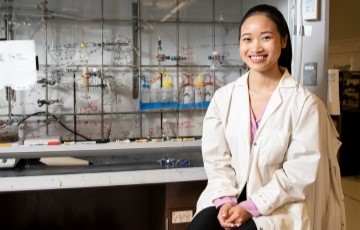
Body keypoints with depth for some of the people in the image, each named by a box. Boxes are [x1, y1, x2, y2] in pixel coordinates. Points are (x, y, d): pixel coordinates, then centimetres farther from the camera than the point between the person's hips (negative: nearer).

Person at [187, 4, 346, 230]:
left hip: (280, 205, -3)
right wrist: (225, 200, -15)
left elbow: (302, 170, -11)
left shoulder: (305, 102, -9)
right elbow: (216, 158, 2)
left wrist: (252, 206, -17)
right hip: (231, 197, 3)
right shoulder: (223, 97, 2)